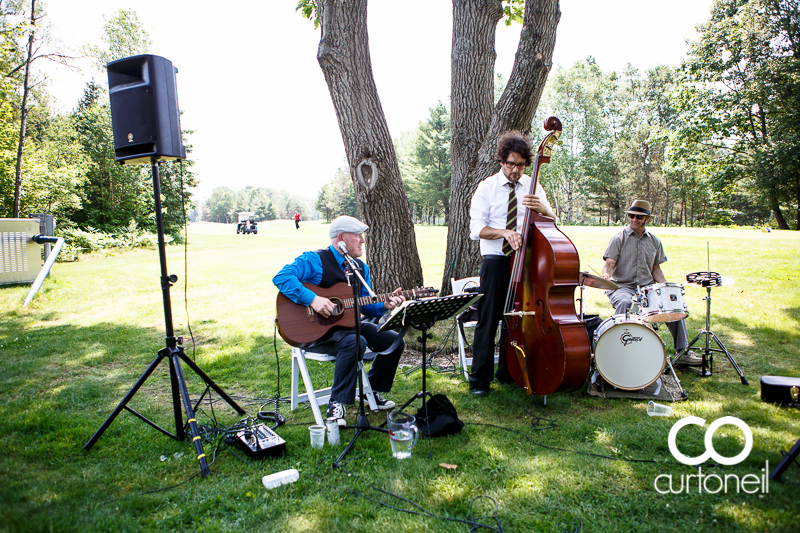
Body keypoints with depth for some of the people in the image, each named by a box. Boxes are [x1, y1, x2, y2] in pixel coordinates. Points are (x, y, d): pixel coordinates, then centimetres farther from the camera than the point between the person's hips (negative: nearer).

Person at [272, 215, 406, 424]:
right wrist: (313, 299, -33)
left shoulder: (361, 268, 11)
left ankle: (374, 392, 18)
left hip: (347, 323, 8)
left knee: (394, 340, 0)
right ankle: (337, 404, -22)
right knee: (355, 342, -36)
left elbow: (364, 305, 13)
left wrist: (384, 305, -7)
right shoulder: (315, 260, -13)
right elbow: (281, 277, -26)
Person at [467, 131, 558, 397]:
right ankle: (480, 377, 7)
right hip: (495, 261, -3)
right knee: (488, 319, -3)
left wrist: (542, 208, -19)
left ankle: (508, 373, 23)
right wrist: (505, 232, -24)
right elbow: (477, 228, -7)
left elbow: (552, 221, 4)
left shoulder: (532, 187, 9)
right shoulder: (487, 187, 1)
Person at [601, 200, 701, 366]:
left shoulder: (655, 242, 14)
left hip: (648, 288, 4)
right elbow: (609, 263, -7)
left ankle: (682, 352, -5)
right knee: (624, 302, -37)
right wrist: (606, 274, -30)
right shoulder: (619, 239, 1)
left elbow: (656, 268, 18)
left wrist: (666, 285, 0)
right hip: (622, 287, -4)